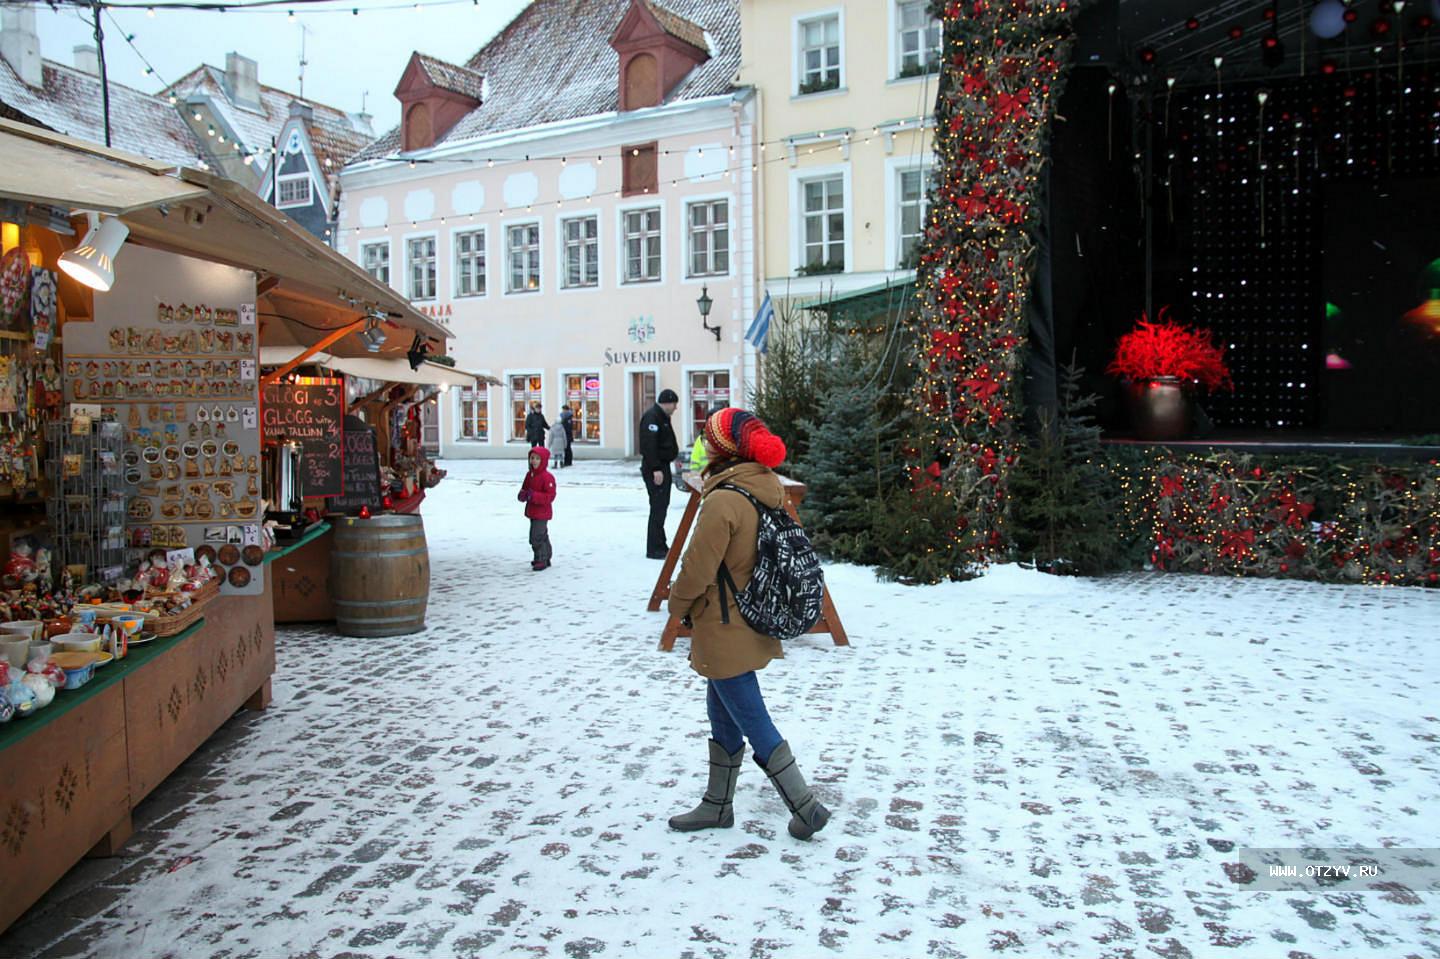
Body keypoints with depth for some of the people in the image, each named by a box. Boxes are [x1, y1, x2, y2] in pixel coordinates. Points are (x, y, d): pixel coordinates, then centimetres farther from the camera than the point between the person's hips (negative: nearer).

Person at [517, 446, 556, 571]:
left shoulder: (547, 477, -18)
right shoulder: (529, 475, 9)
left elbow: (550, 496, -21)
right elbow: (524, 489, 20)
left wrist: (534, 496, -28)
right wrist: (522, 495, -5)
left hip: (542, 513, -9)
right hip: (532, 512, 9)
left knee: (537, 537, -12)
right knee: (542, 536, 19)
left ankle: (541, 561, -2)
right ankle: (546, 559, 31)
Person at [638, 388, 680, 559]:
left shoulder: (662, 416, 17)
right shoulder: (652, 416, -16)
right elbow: (649, 445, -24)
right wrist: (656, 469, -27)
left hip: (662, 466, 11)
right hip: (655, 469, -11)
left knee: (661, 506, 15)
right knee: (658, 507, -10)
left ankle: (660, 546, 24)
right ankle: (654, 549, -6)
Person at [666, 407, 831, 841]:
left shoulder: (722, 502, -25)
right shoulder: (766, 492, 3)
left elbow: (697, 570, -20)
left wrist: (677, 605, 0)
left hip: (725, 633, -9)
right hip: (752, 624, 9)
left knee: (753, 723, 5)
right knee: (723, 717, 21)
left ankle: (806, 808, 14)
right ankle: (717, 805, 35)